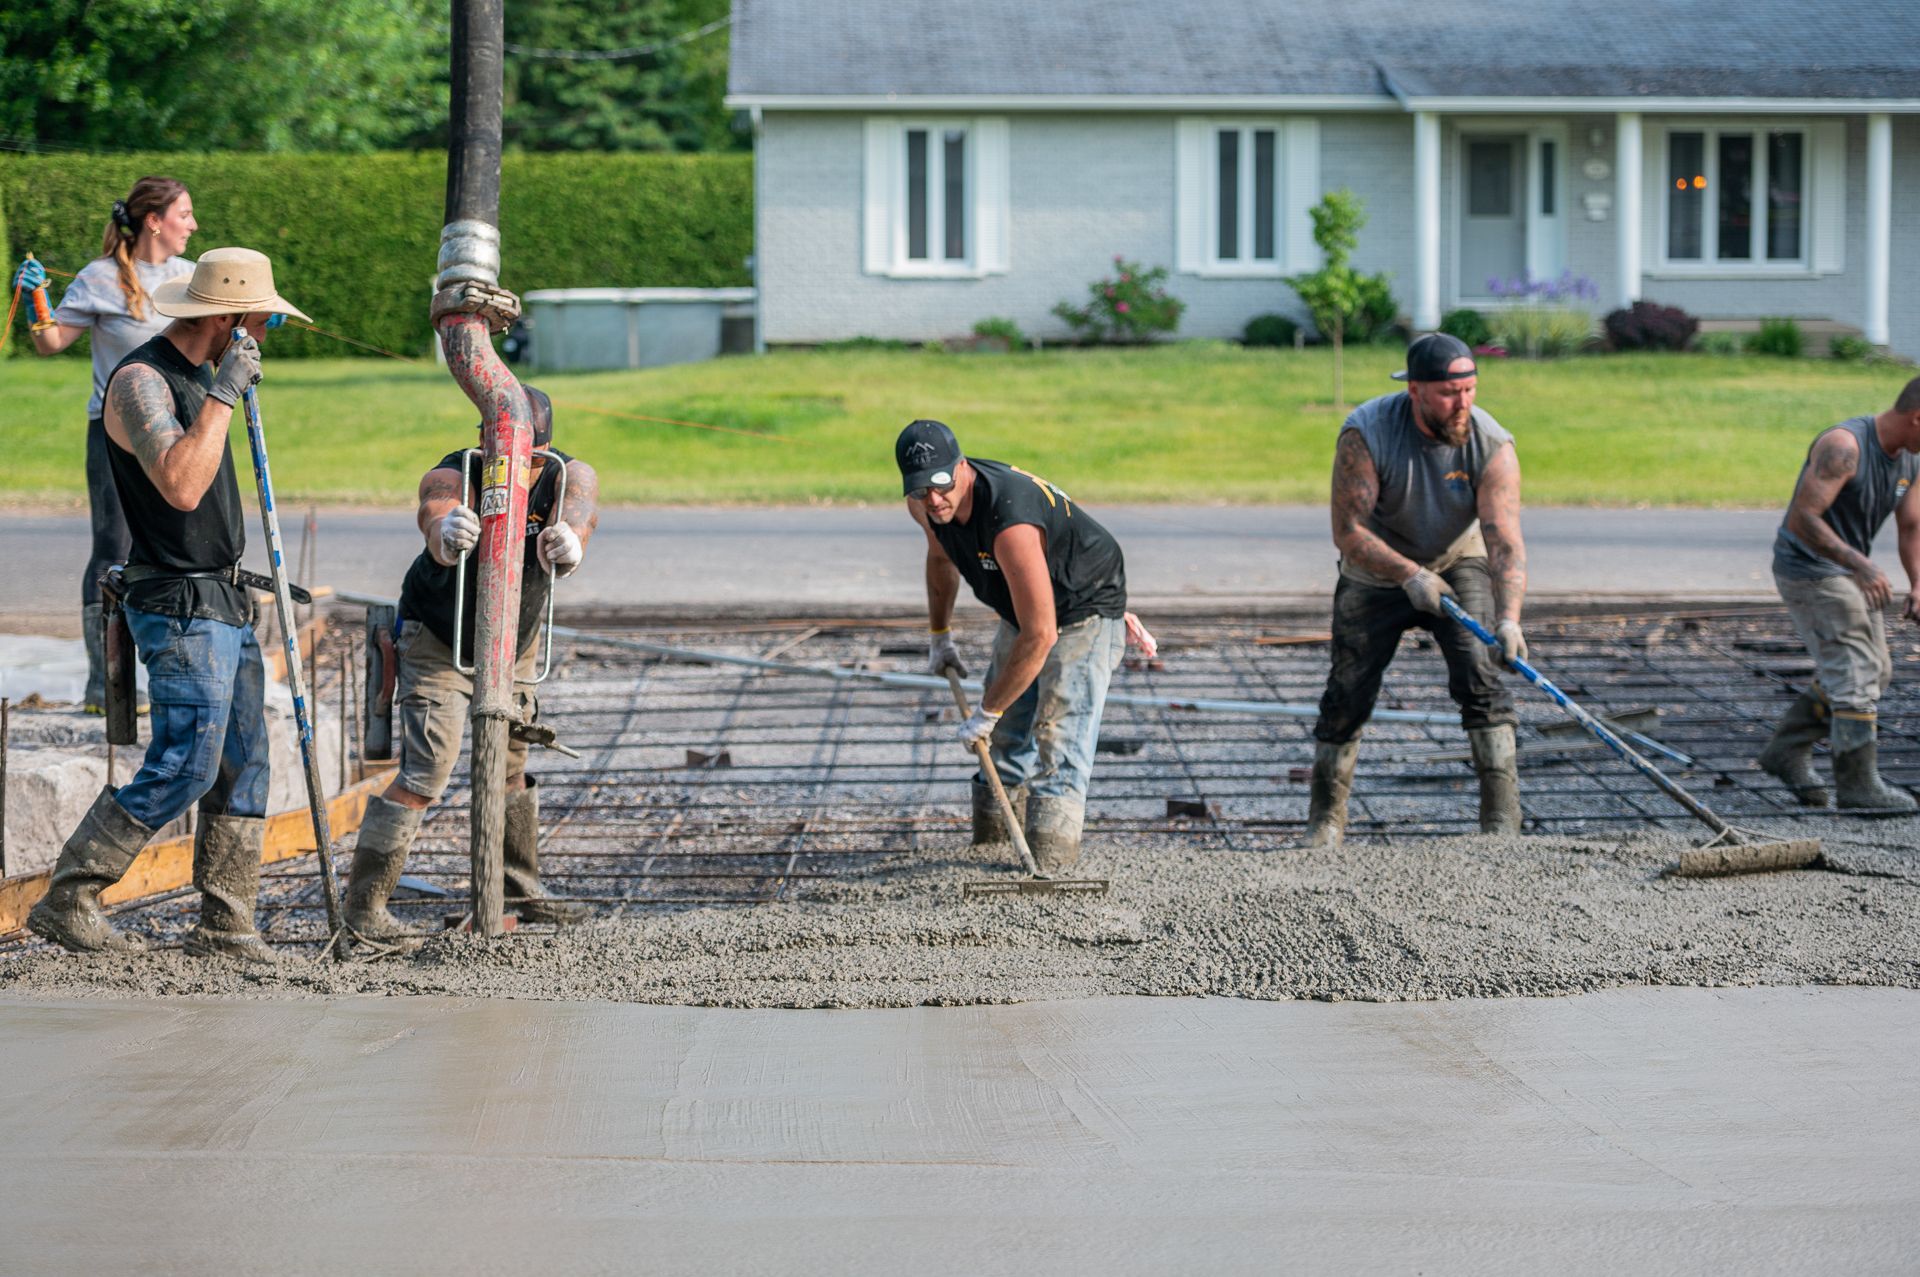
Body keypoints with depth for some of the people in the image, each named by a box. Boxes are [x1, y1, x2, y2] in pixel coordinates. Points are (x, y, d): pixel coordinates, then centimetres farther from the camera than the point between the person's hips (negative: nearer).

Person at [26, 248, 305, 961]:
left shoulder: (196, 377, 15)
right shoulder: (141, 381, -16)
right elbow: (181, 486, -30)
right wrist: (225, 393, -27)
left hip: (223, 604, 10)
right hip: (180, 609, -10)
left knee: (244, 766, 6)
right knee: (184, 767, -13)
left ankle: (223, 927, 9)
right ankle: (67, 901, -4)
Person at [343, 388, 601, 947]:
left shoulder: (569, 476, -19)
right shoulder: (453, 476, -29)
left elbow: (579, 508, -42)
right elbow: (435, 519, -51)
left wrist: (568, 539, -67)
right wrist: (448, 534, -77)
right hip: (438, 644, -5)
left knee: (512, 765, 17)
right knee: (426, 771, -16)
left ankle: (519, 886, 36)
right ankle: (364, 905, -12)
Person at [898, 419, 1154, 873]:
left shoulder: (1009, 523, -41)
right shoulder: (925, 506, -14)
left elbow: (1040, 635, -39)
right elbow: (940, 556, 14)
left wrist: (986, 712, -30)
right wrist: (939, 636, 16)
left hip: (1085, 610, -9)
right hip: (1023, 610, 9)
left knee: (1057, 736, -21)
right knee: (1004, 734, 15)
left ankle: (1048, 868, -28)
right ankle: (990, 846, 28)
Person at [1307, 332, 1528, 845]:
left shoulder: (1492, 446, -23)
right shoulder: (1366, 433, -26)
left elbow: (1505, 542, -30)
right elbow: (1348, 531, -26)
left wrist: (1508, 619, -45)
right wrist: (1410, 575, -39)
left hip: (1458, 566, 0)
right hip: (1376, 573, 0)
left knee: (1479, 674, -19)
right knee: (1348, 694, -1)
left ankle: (1502, 818, -17)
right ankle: (1326, 818, 16)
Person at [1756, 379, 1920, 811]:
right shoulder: (1843, 447, -25)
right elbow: (1802, 519, -30)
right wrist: (1859, 565, -35)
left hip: (1849, 570, 9)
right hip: (1810, 570, -9)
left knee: (1876, 672, 12)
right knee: (1856, 675, -11)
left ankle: (1787, 752, 20)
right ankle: (1857, 783, -2)